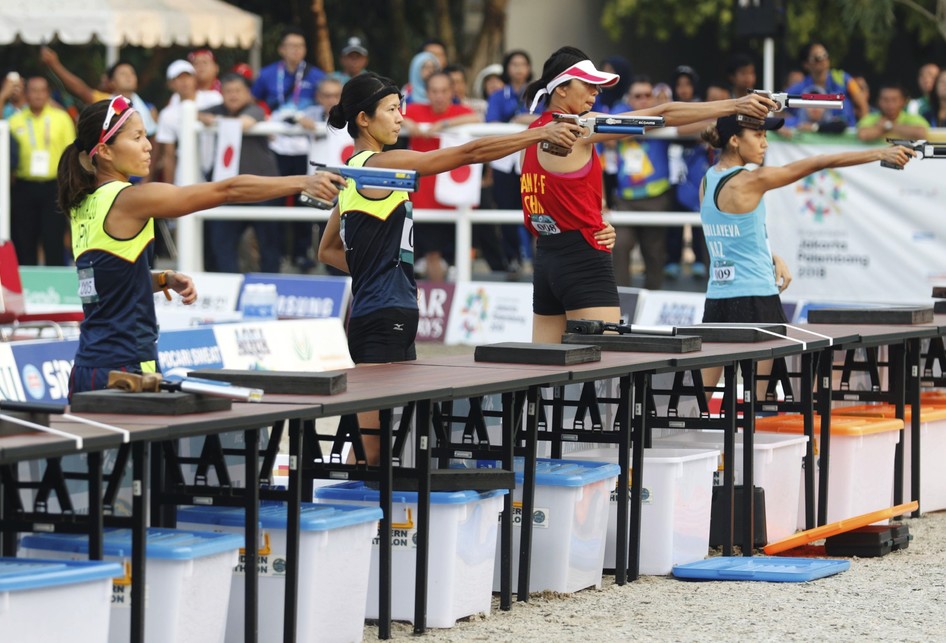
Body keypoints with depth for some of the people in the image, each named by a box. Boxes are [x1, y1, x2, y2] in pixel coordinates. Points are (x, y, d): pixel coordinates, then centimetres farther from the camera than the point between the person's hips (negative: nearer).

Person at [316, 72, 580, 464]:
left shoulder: (355, 173, 16)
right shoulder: (378, 165, -12)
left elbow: (328, 251, 24)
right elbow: (469, 153, -14)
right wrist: (540, 134, -10)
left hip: (394, 318, 10)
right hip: (382, 318, -10)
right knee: (373, 449, -10)